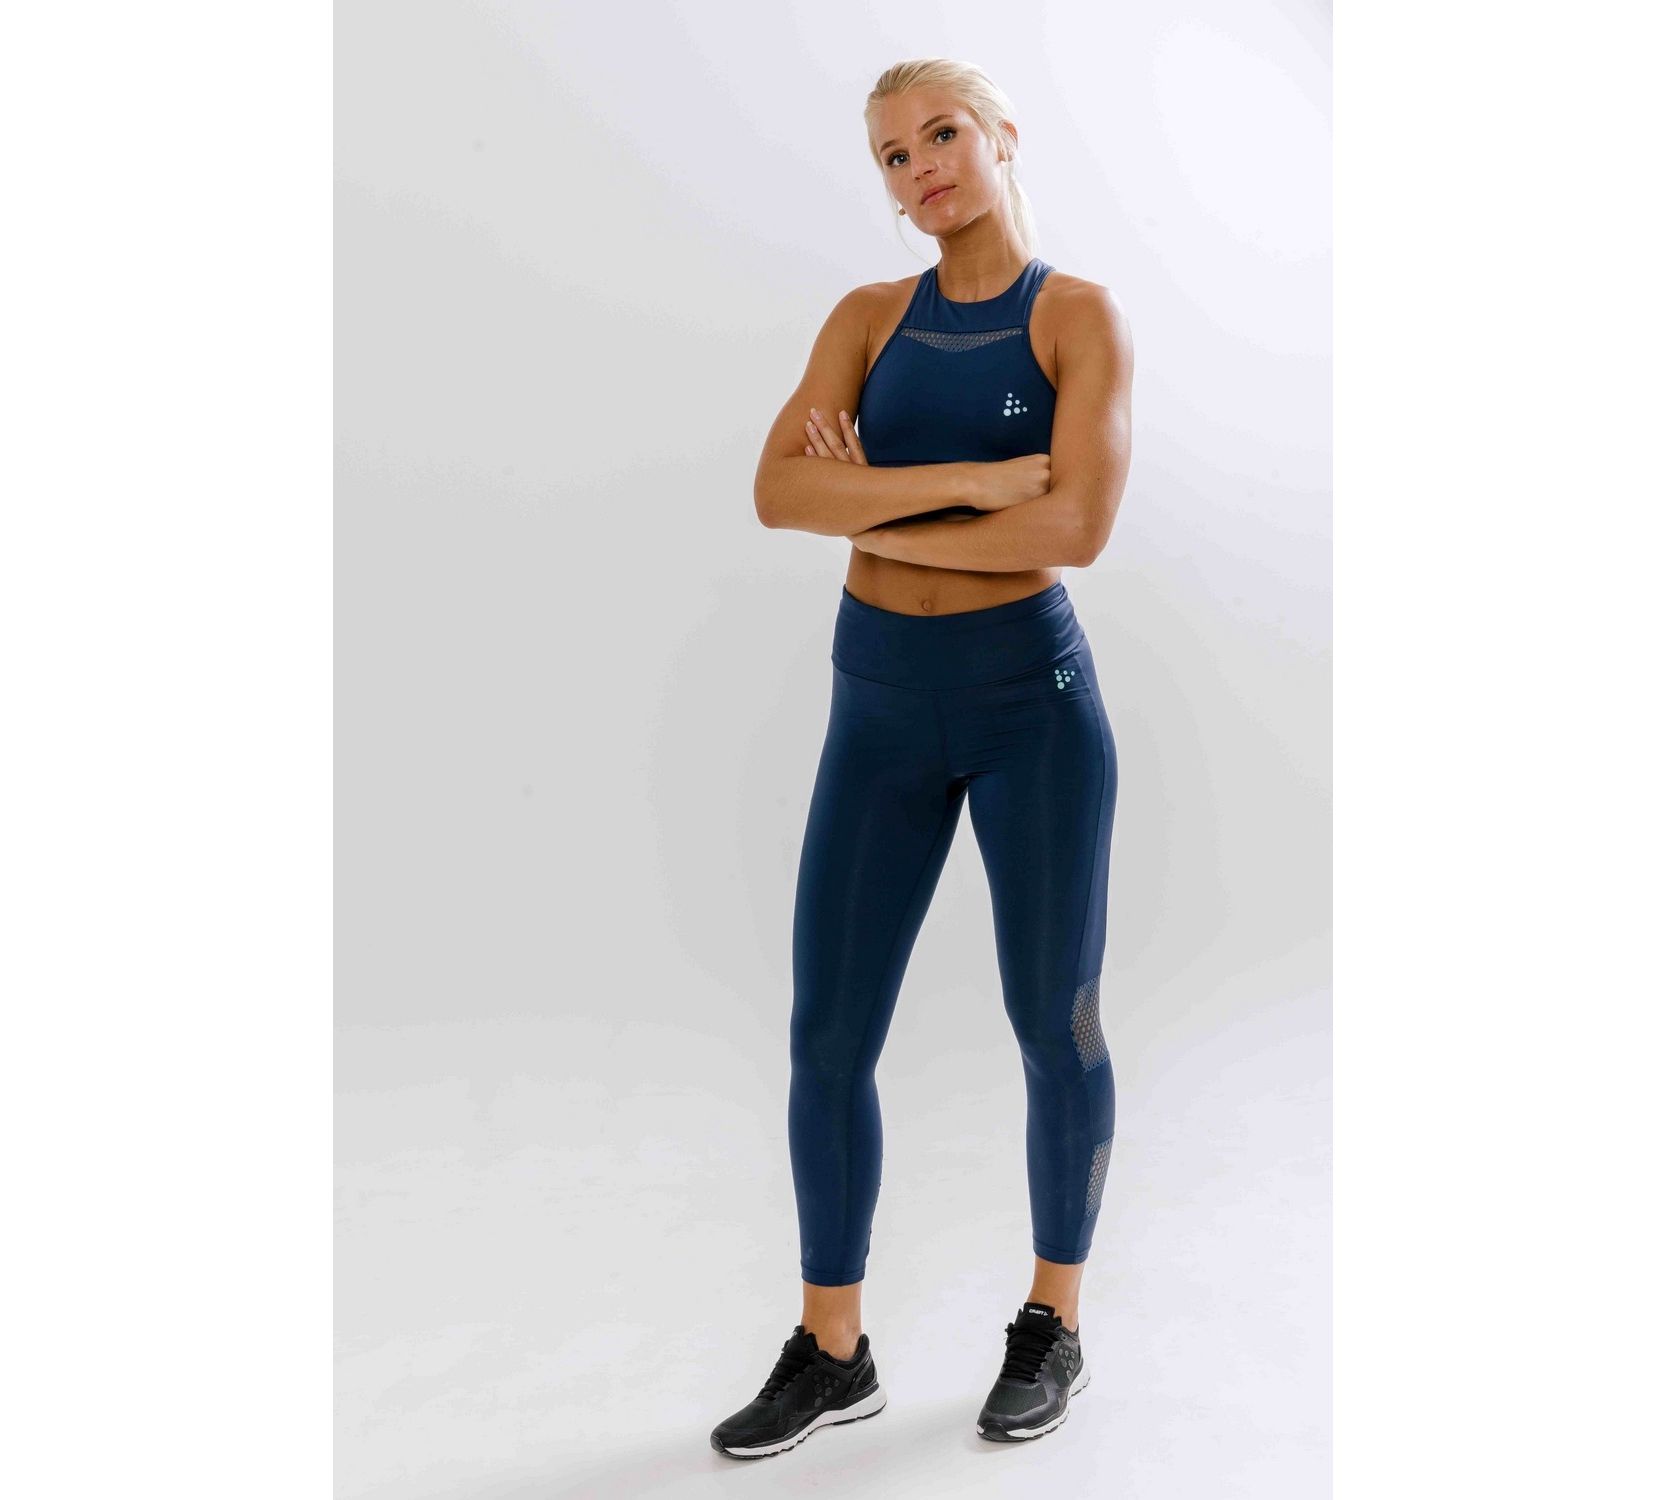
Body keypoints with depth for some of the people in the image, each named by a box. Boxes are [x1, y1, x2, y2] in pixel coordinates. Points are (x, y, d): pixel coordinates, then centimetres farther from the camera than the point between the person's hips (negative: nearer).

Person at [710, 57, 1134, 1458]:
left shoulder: (1084, 317, -5)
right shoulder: (869, 317, 6)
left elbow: (1076, 527, -19)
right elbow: (777, 491, -9)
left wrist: (875, 516, -12)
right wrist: (969, 479, -20)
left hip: (1032, 693, -3)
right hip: (881, 702, 4)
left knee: (1056, 1027, 7)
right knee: (827, 1034, 2)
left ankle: (1054, 1327, 27)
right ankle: (833, 1354, 18)